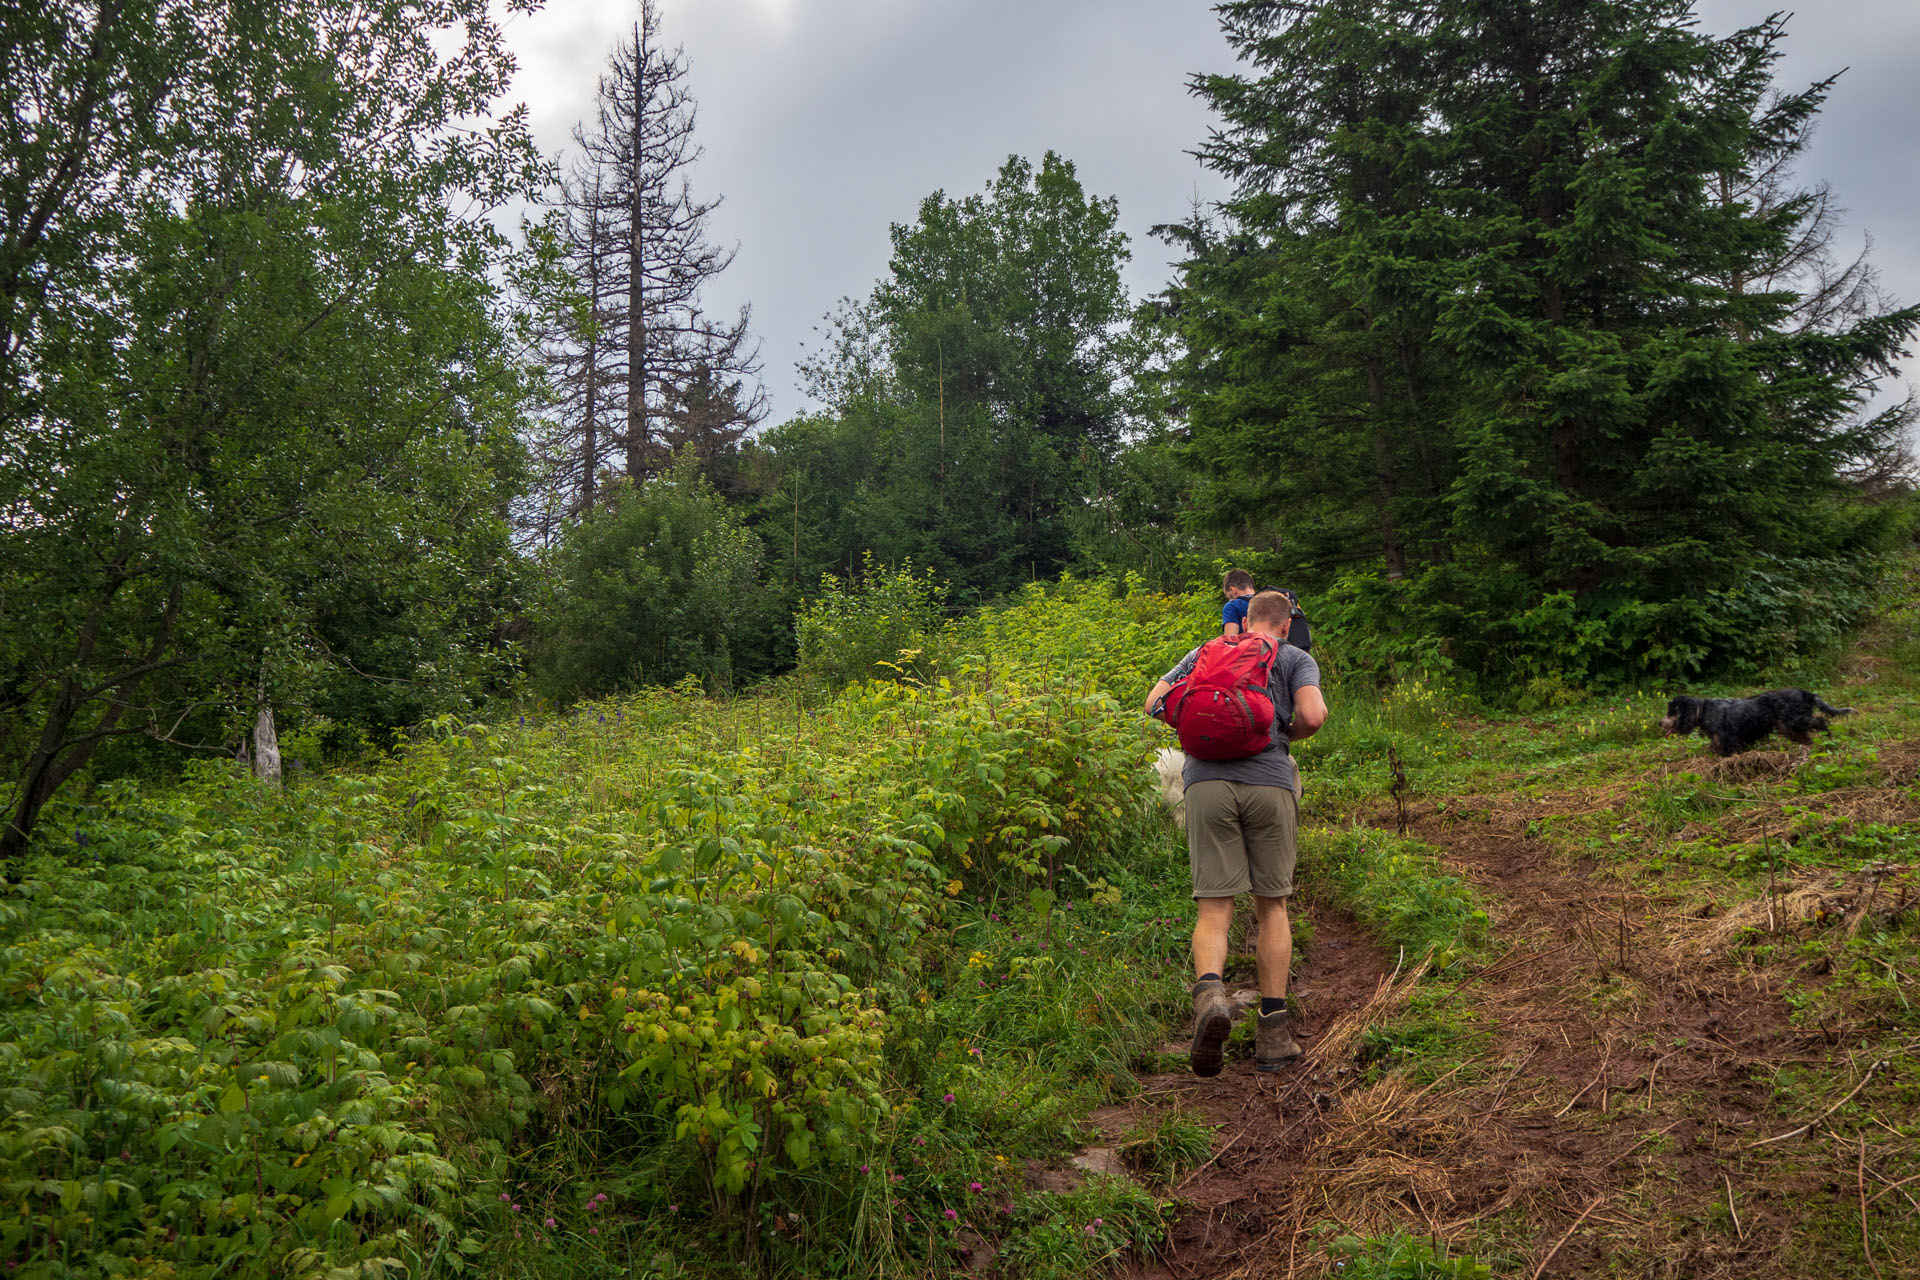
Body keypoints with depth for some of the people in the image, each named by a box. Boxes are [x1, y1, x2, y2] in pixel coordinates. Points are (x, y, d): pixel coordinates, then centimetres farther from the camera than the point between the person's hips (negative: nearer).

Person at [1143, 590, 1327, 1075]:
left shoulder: (1206, 653, 22)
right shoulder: (1297, 659, 15)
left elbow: (1155, 703, 15)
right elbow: (1313, 715, -3)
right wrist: (1283, 736, 17)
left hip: (1207, 782, 1)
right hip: (1269, 783, -1)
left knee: (1214, 907, 0)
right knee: (1272, 907, 12)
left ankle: (1209, 992, -29)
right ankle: (1273, 1031, 13)